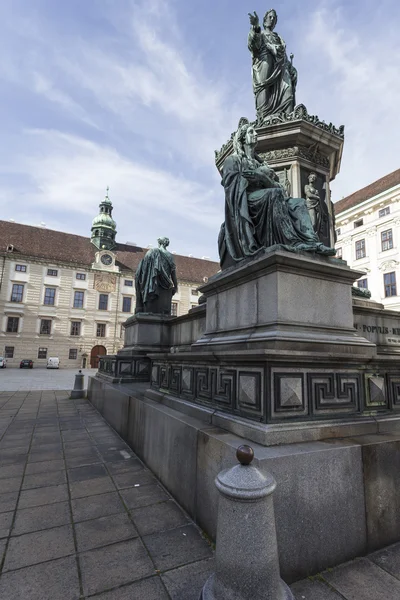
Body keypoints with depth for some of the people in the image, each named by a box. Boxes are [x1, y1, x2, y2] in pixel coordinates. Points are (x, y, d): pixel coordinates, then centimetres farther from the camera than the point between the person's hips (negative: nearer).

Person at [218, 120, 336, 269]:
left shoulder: (258, 162, 32)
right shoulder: (233, 159, 16)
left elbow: (273, 183, 22)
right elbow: (231, 180, -5)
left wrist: (271, 177, -2)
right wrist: (258, 173, -5)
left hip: (265, 199, 6)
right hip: (244, 201, -6)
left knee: (298, 203, -15)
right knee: (276, 193, -33)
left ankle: (310, 242, -37)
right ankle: (291, 242, -43)